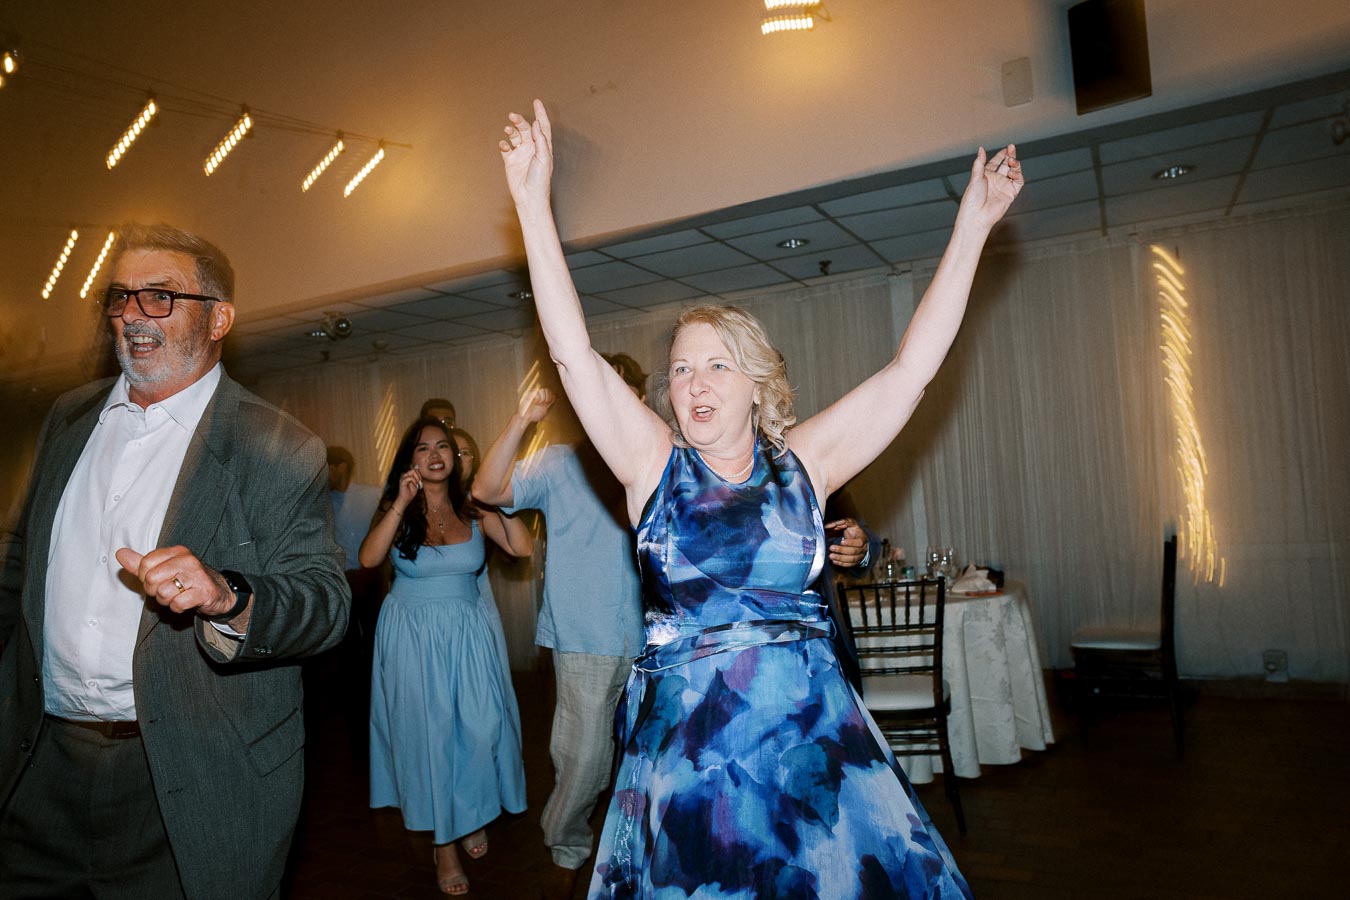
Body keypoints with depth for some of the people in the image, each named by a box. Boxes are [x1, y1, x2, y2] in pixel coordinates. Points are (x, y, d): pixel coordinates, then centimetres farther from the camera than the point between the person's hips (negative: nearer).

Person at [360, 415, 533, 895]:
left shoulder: (473, 509, -1)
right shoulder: (396, 509, -2)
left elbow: (523, 548, -13)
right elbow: (368, 558, -19)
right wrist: (401, 505, -24)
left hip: (469, 634, 1)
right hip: (413, 638, -1)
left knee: (479, 728, 2)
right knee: (429, 733, 5)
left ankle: (474, 816, 30)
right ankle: (445, 843, 20)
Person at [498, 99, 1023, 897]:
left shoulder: (803, 463, 1)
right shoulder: (653, 464, 0)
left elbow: (912, 366, -1)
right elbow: (574, 352, -6)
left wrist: (973, 225, -1)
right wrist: (534, 203, -8)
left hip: (811, 740, 1)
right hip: (684, 747, 0)